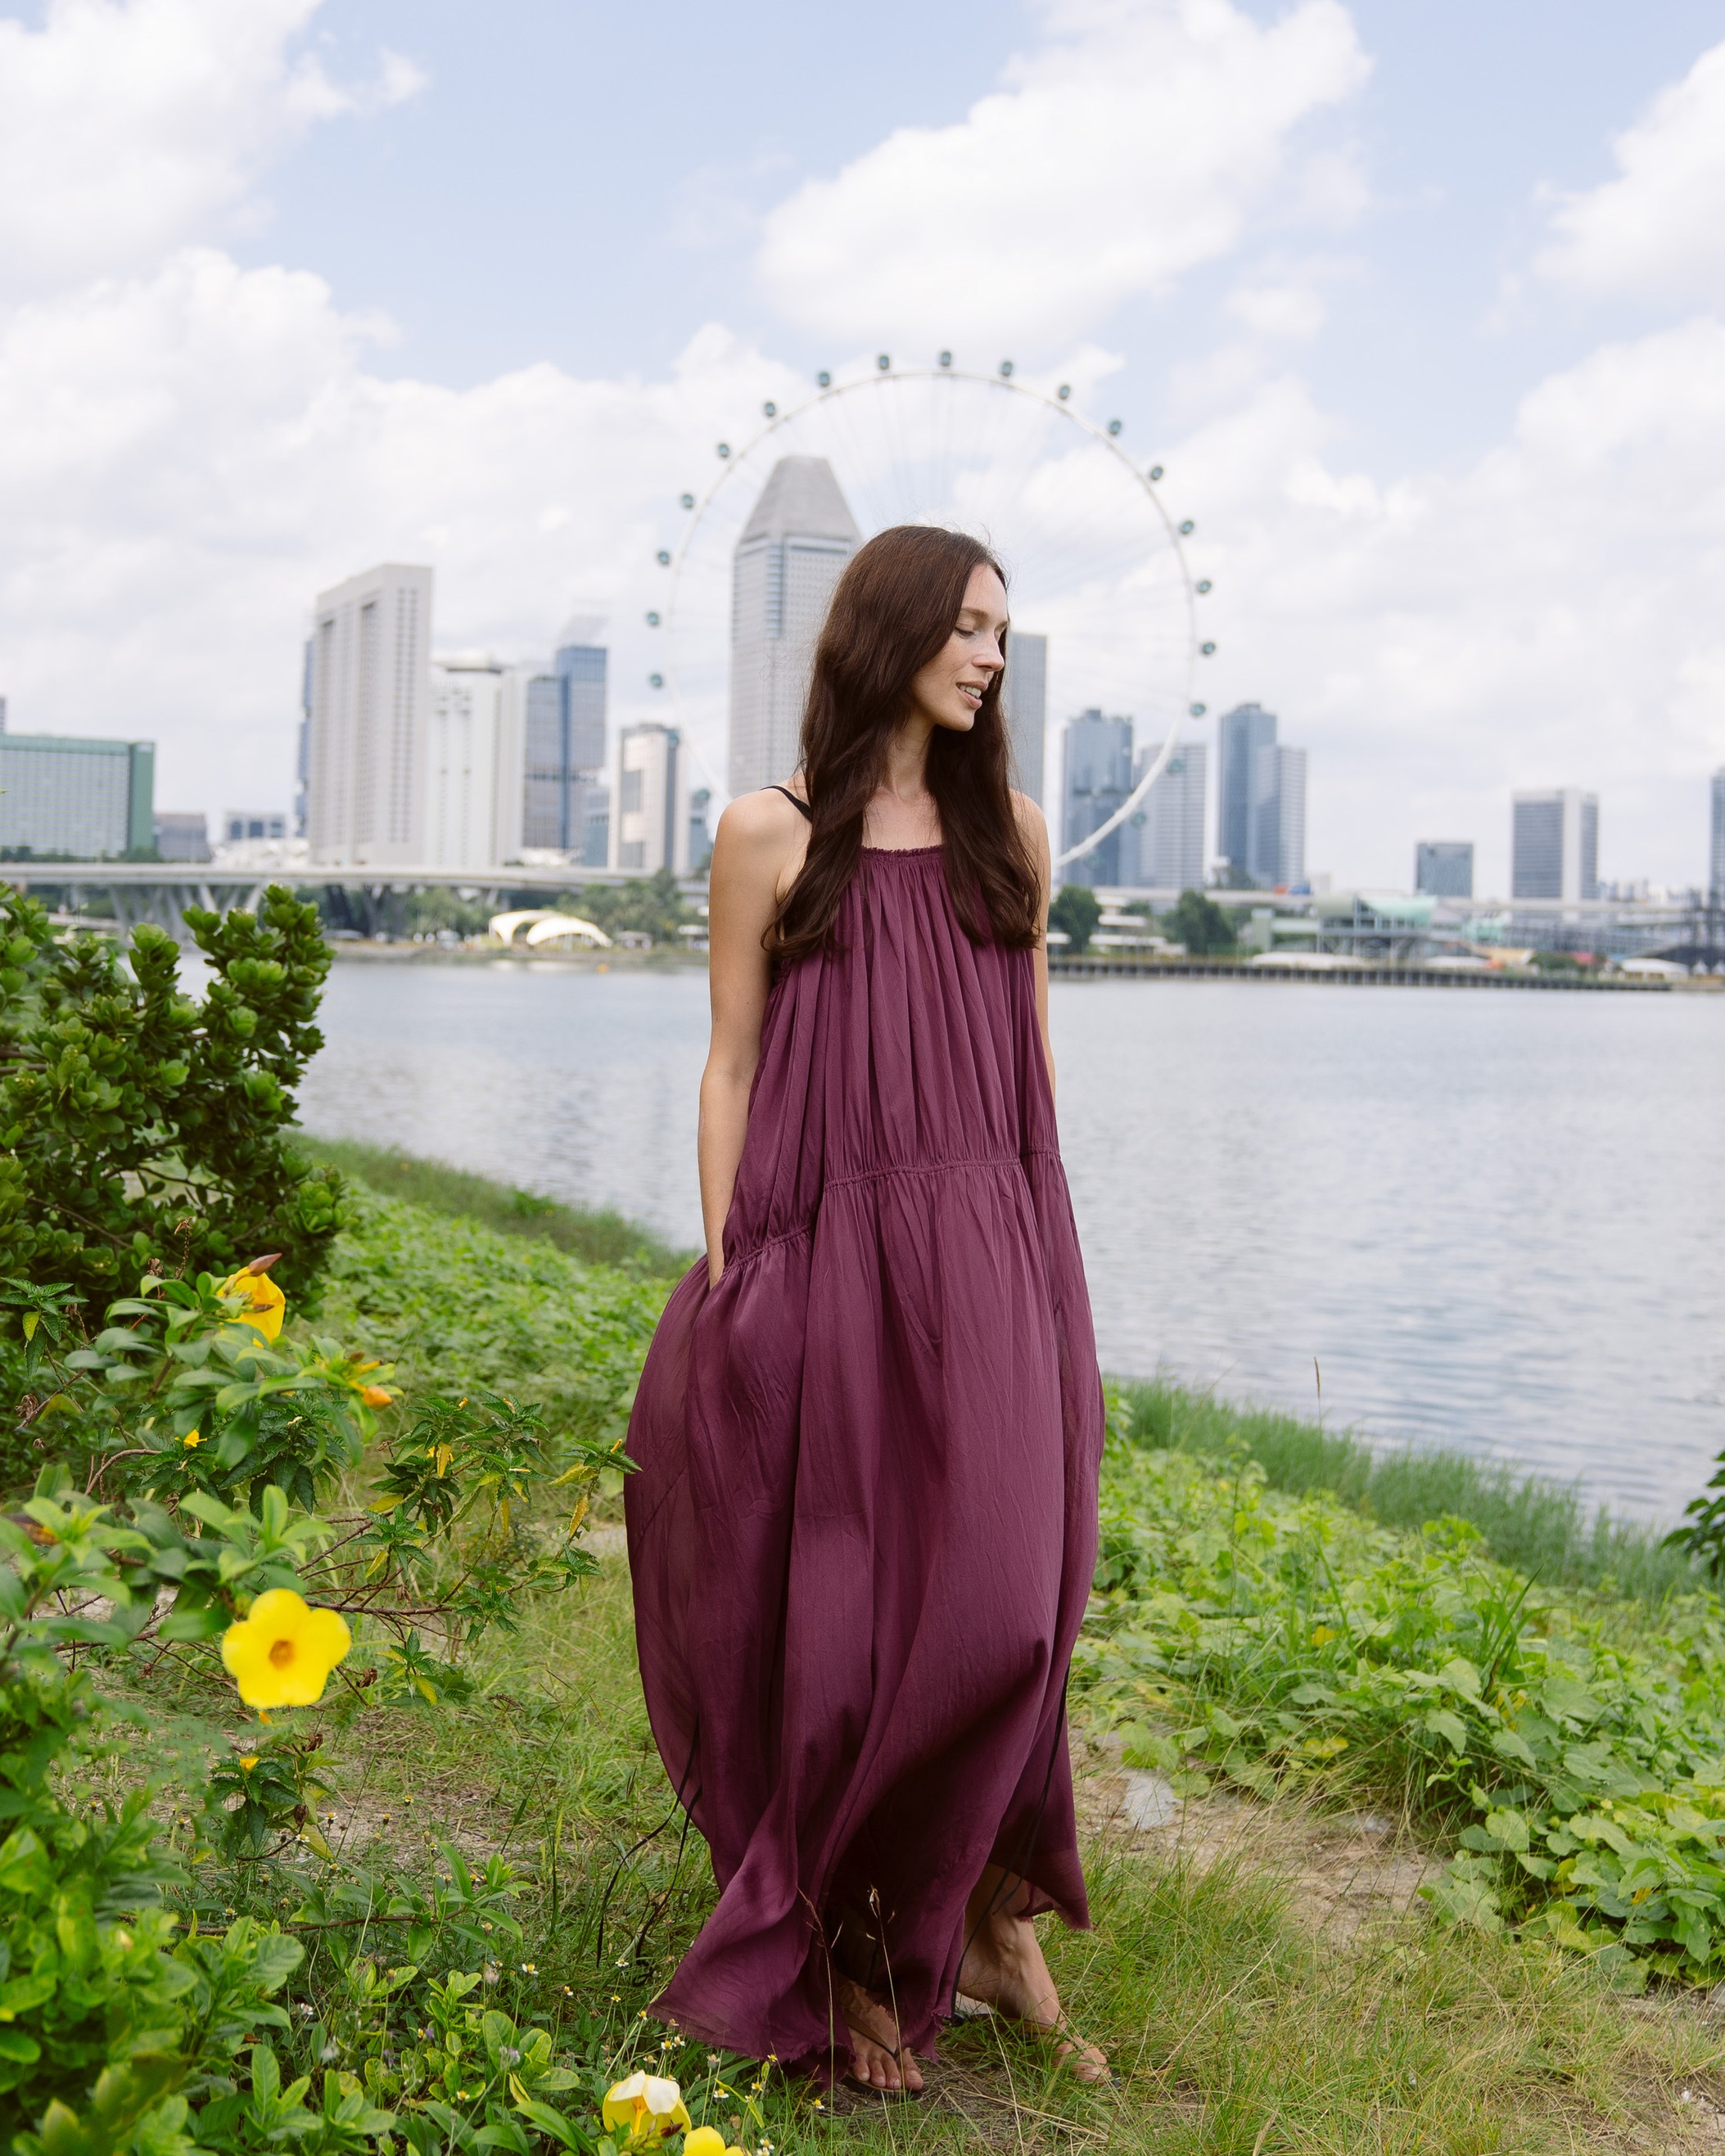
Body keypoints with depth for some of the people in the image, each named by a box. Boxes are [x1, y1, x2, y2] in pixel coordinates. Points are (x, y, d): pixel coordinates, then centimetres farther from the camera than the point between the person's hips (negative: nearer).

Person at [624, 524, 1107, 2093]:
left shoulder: (1007, 829, 11)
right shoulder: (771, 835, 1)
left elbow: (1033, 1050, 15)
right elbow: (732, 1065, 2)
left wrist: (1042, 1254, 11)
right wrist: (723, 1271, -3)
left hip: (990, 1259, 3)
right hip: (828, 1261, -2)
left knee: (998, 1603, -4)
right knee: (839, 1616, 4)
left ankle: (990, 1920, 16)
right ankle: (849, 1954, 20)